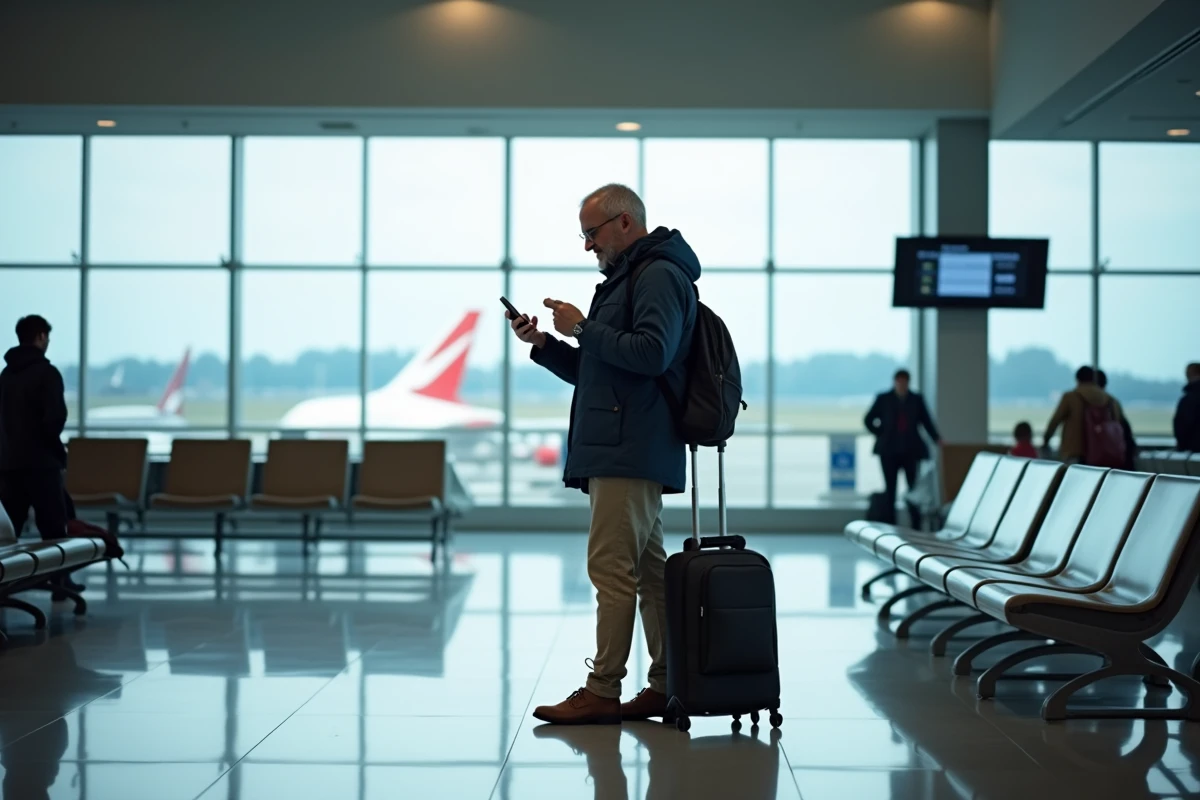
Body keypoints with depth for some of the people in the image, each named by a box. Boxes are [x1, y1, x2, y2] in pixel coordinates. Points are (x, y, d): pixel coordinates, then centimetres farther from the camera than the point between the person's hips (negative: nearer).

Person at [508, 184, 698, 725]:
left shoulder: (660, 275, -6)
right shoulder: (629, 279, 26)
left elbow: (651, 354, -21)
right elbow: (592, 371, 29)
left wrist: (582, 327, -12)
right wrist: (544, 344, 14)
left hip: (630, 454, -11)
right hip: (621, 452, 11)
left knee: (611, 569, -11)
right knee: (648, 570, 9)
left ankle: (602, 691, -11)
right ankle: (666, 686, 12)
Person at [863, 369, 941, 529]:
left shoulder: (917, 400, 8)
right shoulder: (884, 399, 6)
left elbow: (926, 421, 4)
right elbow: (868, 420, 10)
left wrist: (936, 438, -10)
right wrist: (881, 435, 2)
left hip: (911, 450, 0)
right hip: (889, 450, 0)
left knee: (914, 487, -3)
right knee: (890, 488, 2)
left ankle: (916, 524, -1)